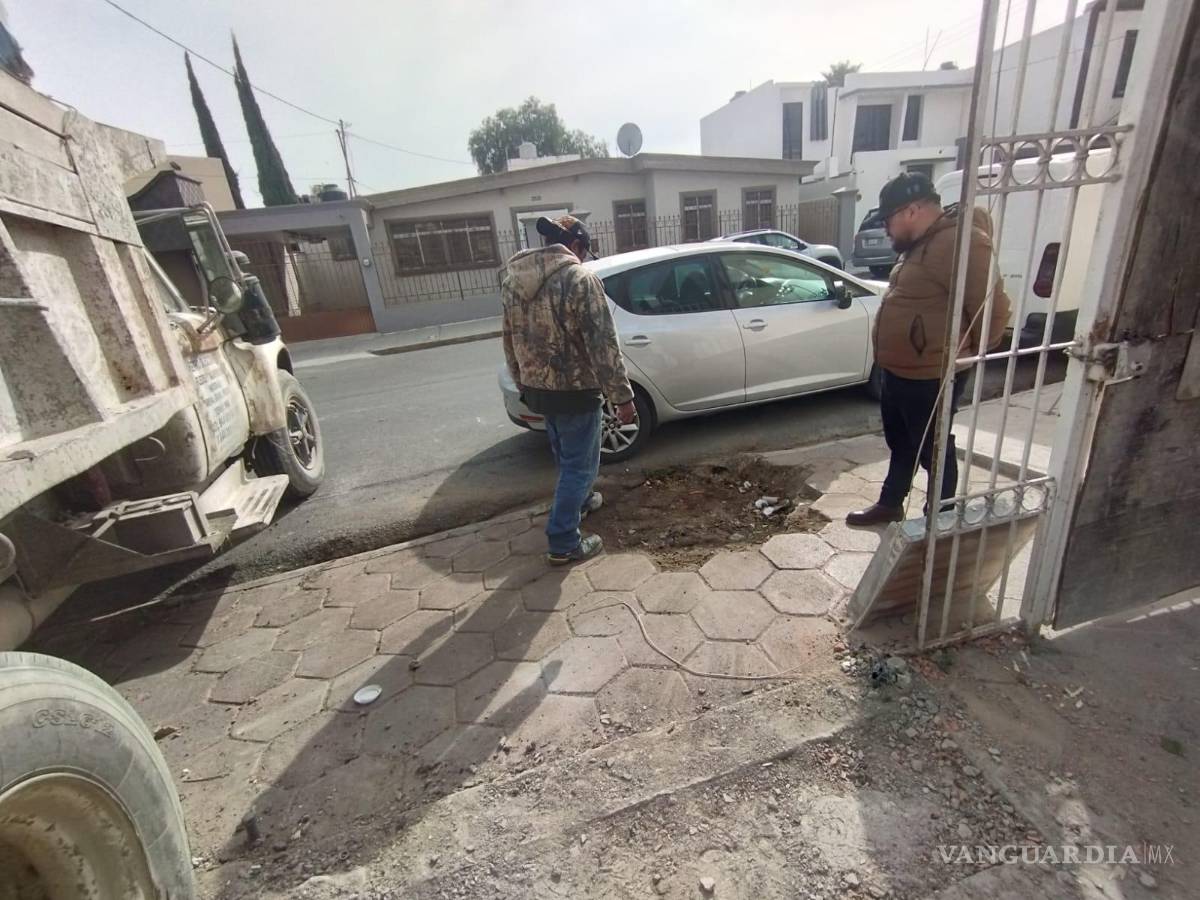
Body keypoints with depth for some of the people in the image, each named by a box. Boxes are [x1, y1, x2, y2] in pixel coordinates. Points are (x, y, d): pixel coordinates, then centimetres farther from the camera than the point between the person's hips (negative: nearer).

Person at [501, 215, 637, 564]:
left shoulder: (513, 278, 6)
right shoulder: (580, 278, -16)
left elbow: (511, 341, 13)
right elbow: (603, 345, -20)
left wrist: (523, 386, 22)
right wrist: (623, 396, -14)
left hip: (536, 389, 7)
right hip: (573, 391, -7)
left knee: (565, 456, 26)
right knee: (580, 464, 6)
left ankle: (578, 500, 48)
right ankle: (564, 543, 13)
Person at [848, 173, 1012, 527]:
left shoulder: (957, 243, -22)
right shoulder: (922, 243, 12)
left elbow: (993, 308, -24)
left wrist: (971, 355, -9)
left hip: (932, 377, -10)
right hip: (899, 371, 10)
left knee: (932, 451, 6)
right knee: (900, 444, 22)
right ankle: (889, 504, 39)